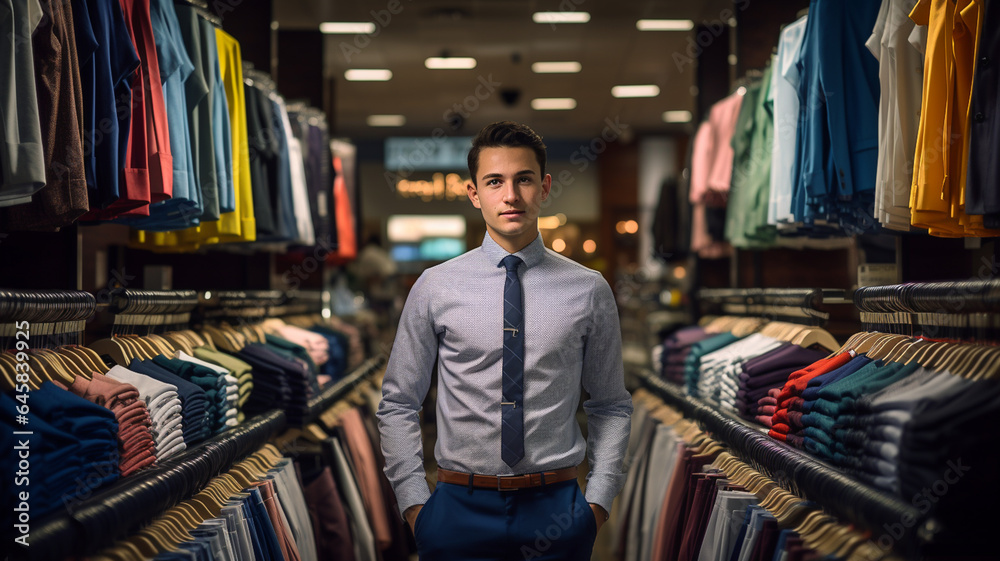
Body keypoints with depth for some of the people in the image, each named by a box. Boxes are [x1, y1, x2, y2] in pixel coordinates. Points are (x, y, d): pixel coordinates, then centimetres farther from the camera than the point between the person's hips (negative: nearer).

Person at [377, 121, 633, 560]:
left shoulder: (588, 290, 2)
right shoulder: (435, 288, 0)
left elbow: (611, 407, 8)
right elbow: (397, 405, 5)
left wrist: (598, 501, -1)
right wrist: (414, 503, -2)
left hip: (556, 510, 1)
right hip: (460, 507, 0)